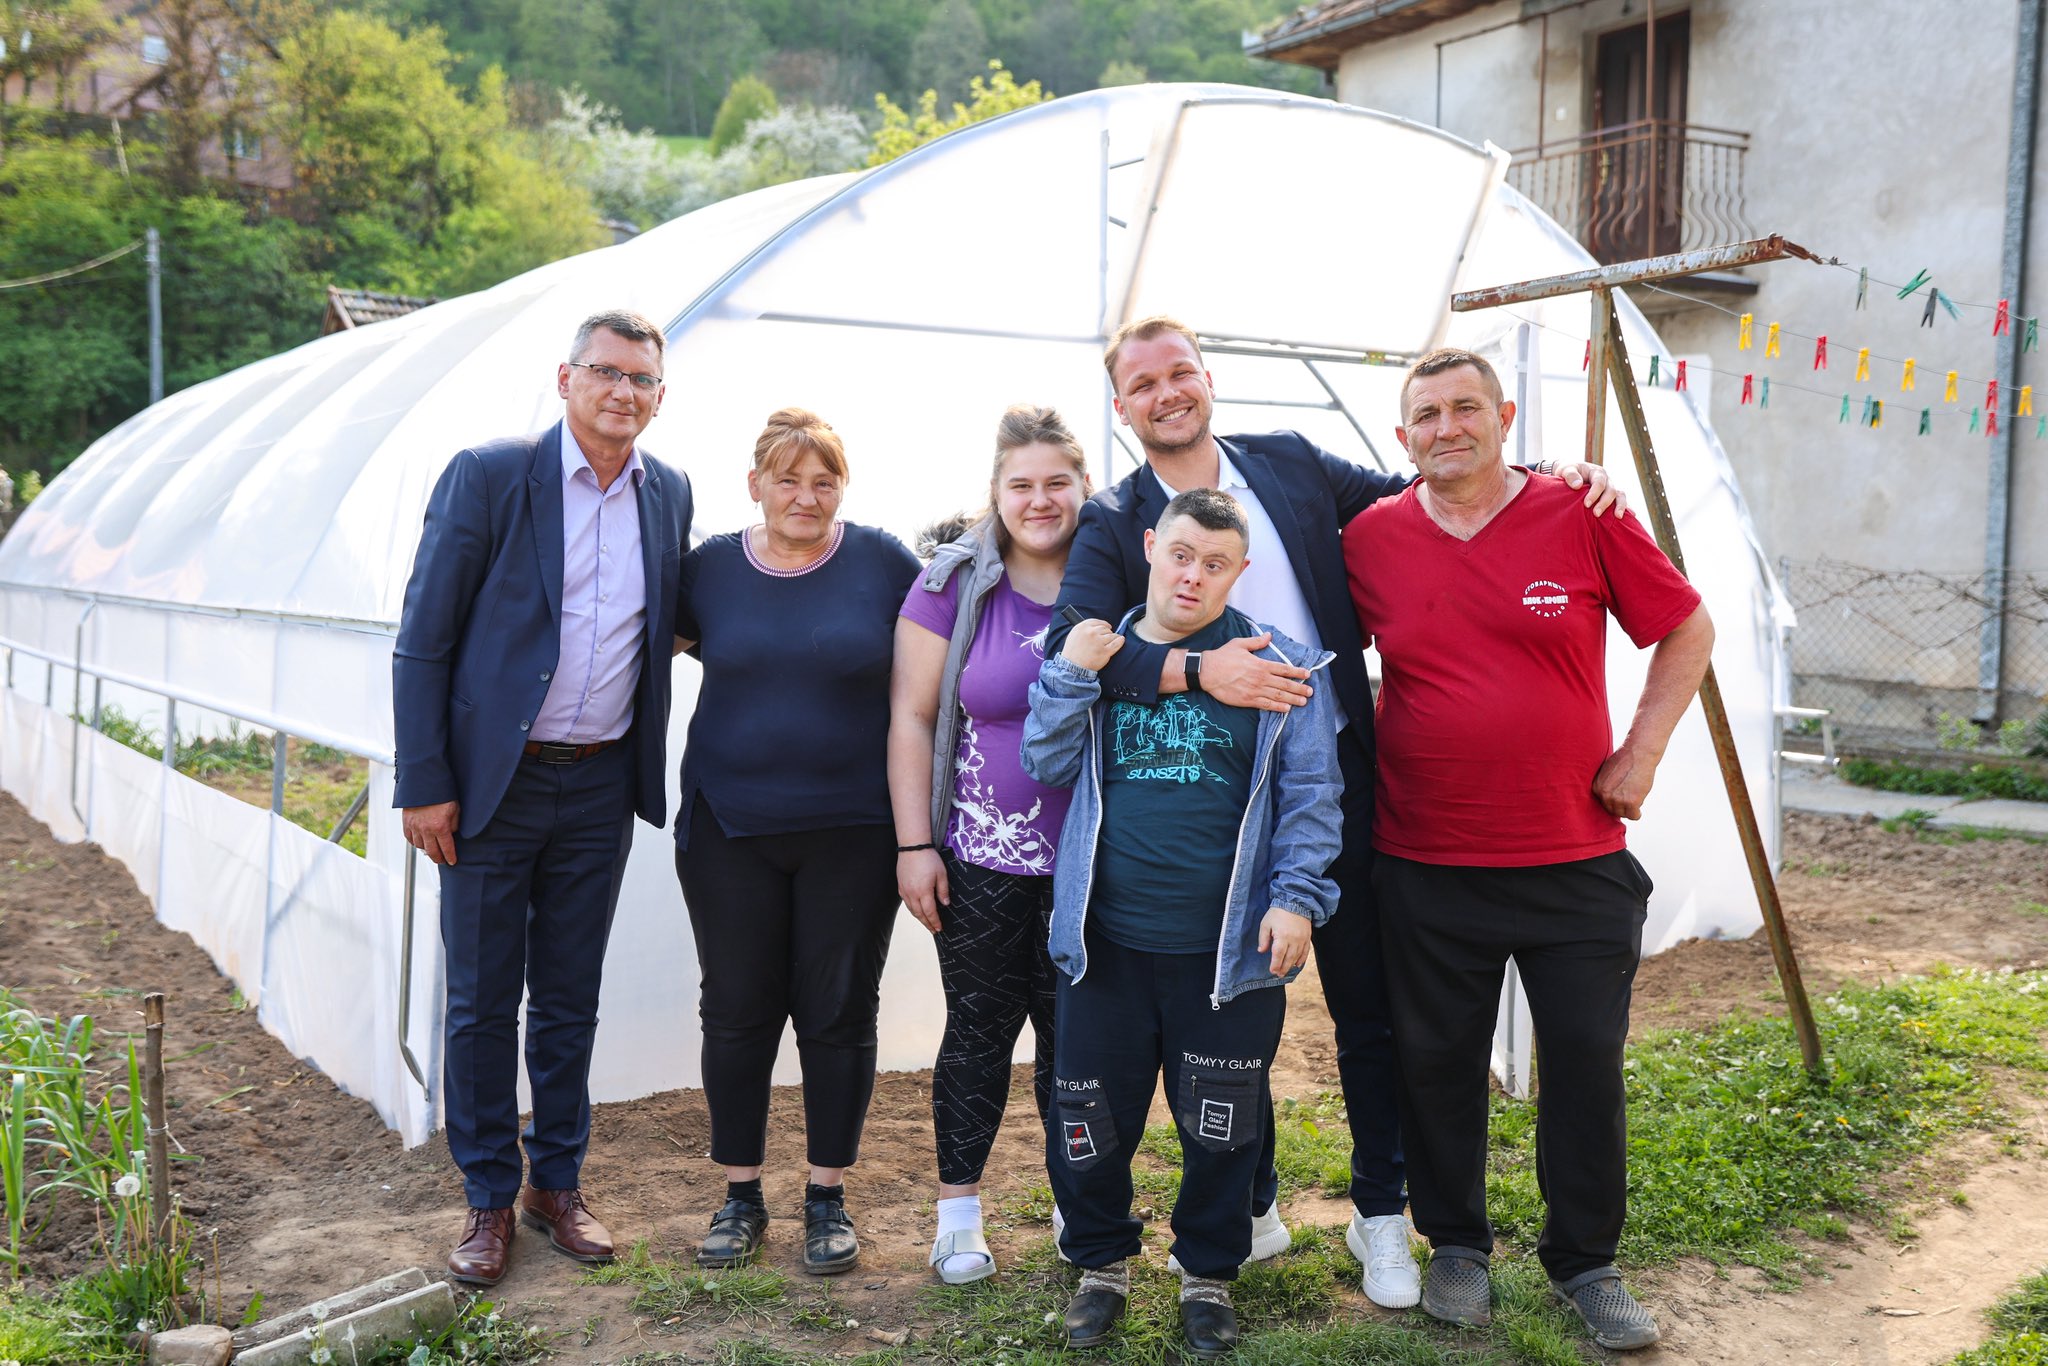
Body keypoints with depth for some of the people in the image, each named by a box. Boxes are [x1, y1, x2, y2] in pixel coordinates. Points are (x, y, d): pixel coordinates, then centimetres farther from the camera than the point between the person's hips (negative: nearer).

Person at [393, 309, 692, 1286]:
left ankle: (556, 1183, 30)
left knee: (570, 1000, 14)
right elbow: (422, 642, -8)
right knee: (482, 1003, 7)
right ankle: (488, 1200, 23)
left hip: (600, 788, 4)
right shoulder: (486, 476, -9)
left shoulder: (669, 494, 5)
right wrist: (424, 785, -11)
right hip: (493, 786, -3)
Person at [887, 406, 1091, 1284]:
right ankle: (958, 1214, 23)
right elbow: (911, 718, -3)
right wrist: (914, 843, -6)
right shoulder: (955, 583, -3)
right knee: (980, 1030, 8)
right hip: (981, 860, -1)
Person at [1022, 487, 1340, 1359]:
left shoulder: (1278, 667, 0)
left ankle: (1209, 1274, 33)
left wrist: (1296, 898, -9)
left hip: (1230, 950, -1)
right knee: (1092, 1117, 10)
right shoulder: (1101, 652, 7)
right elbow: (1047, 765, 4)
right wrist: (1071, 676, -8)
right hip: (1108, 942, 2)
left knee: (1222, 1126, 11)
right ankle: (1103, 1262, 33)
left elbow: (1311, 795, 0)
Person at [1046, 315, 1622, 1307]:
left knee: (1368, 1008, 9)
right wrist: (1197, 670, -34)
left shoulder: (1293, 464, 7)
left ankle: (1381, 1218, 26)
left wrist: (1551, 478, 4)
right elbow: (1073, 641, -19)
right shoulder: (1114, 522, -2)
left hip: (1337, 779, 2)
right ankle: (1252, 1211, 32)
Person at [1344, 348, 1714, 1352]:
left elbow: (1686, 630, 7)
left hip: (1576, 860, 0)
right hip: (1424, 865, 1)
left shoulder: (1581, 517, -3)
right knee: (1438, 1062, 10)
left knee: (1587, 1063, 7)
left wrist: (1641, 752, 0)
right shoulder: (1371, 539, 0)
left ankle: (1585, 1261, 27)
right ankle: (1455, 1245, 32)